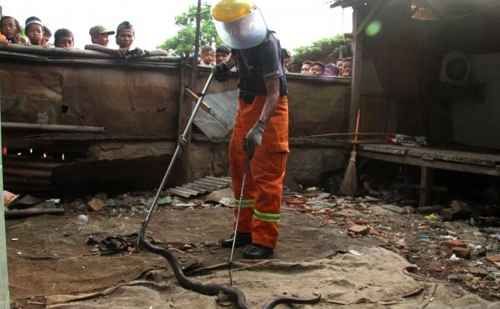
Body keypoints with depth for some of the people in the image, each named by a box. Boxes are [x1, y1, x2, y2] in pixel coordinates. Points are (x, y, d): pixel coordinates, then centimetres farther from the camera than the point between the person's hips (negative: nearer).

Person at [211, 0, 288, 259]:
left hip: (269, 107, -8)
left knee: (266, 175, -8)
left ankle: (265, 241, -1)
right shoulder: (240, 39, 0)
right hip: (246, 102, 9)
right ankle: (244, 229, 21)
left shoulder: (267, 44, -23)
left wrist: (259, 127, -39)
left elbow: (274, 94, -28)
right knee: (239, 166, 11)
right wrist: (226, 65, 9)